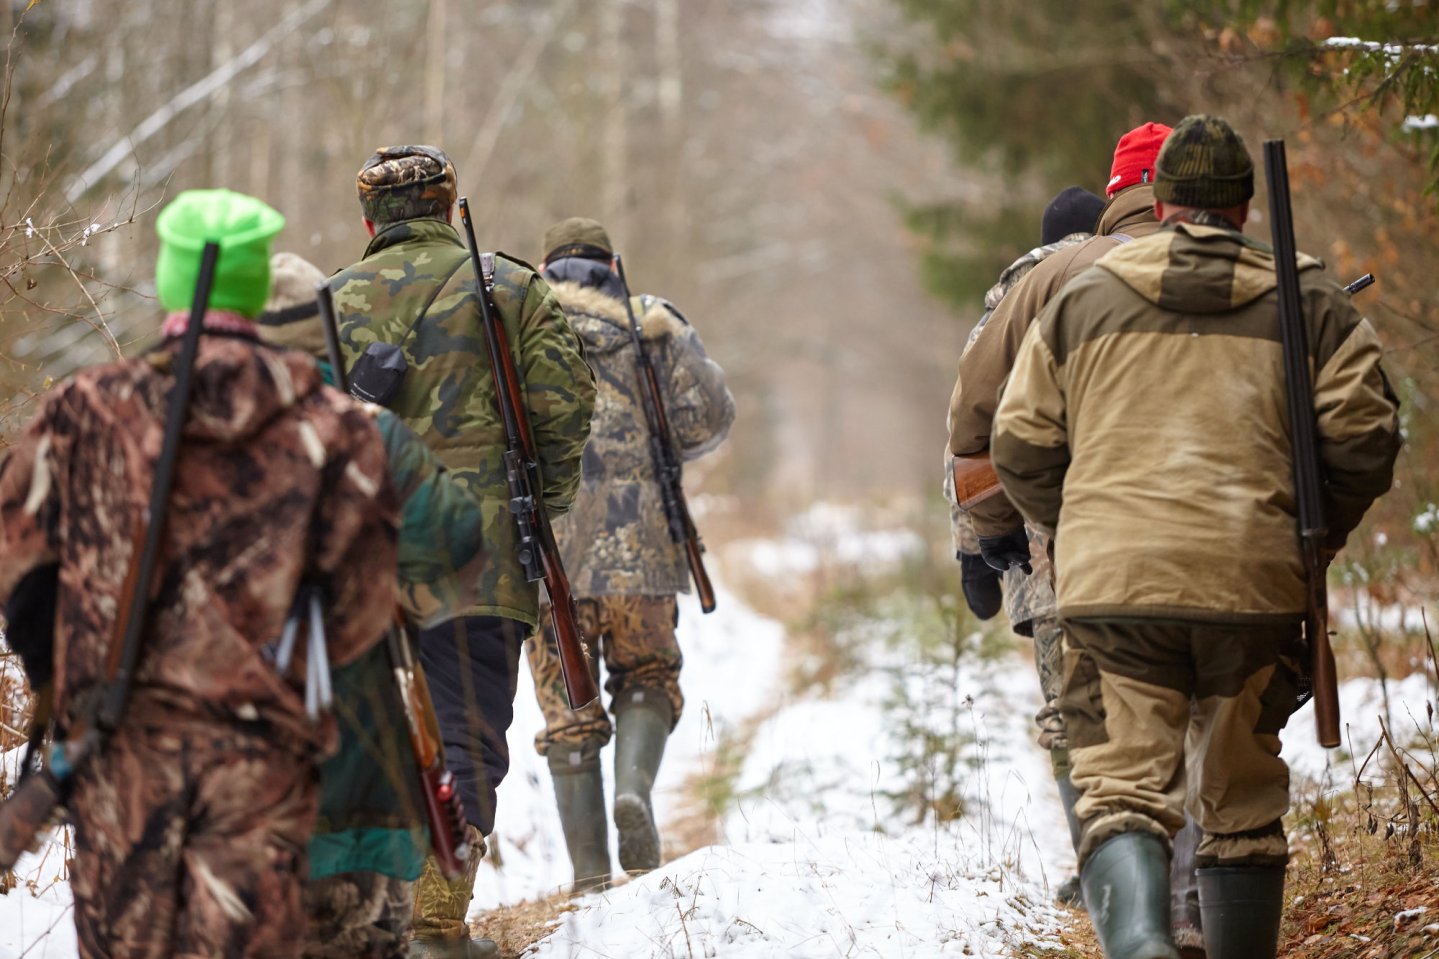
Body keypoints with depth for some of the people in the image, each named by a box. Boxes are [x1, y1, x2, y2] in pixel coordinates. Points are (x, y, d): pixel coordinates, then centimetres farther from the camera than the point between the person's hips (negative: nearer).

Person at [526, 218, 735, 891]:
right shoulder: (652, 325, 10)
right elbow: (709, 413, 1)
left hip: (545, 542, 0)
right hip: (637, 542, 0)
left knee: (567, 706, 7)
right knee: (646, 676, 18)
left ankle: (590, 873, 4)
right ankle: (634, 788, -11)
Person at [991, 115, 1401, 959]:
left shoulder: (1083, 300, 13)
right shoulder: (1309, 302, 10)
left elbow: (1021, 444, 12)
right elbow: (1365, 436, 1)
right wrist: (1315, 534, 17)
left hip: (1114, 581, 0)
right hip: (1255, 583, 0)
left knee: (1123, 790, -6)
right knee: (1244, 803, 14)